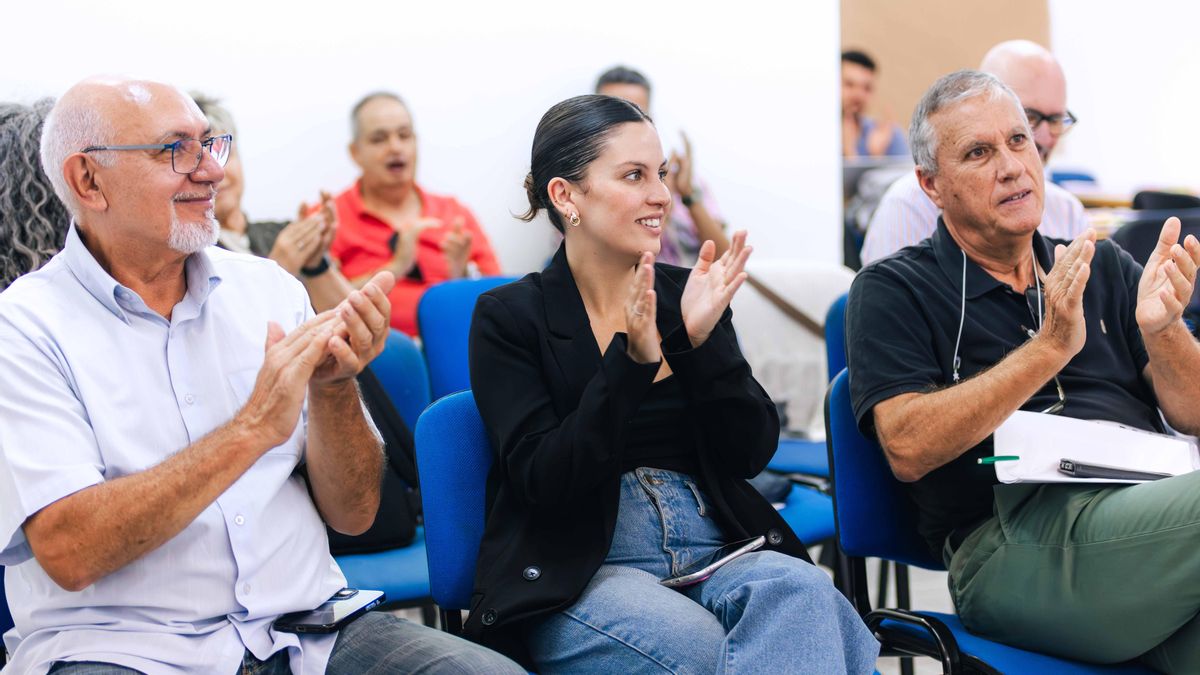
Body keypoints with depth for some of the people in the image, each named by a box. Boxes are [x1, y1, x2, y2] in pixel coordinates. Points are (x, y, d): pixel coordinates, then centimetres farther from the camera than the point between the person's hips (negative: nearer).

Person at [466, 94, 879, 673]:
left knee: (800, 589, -30)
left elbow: (752, 452, 4)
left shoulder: (686, 294, 11)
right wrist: (631, 360, -21)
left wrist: (701, 340, -11)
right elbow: (543, 480, -11)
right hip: (578, 575, -4)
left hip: (712, 550, 4)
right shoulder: (508, 317, 0)